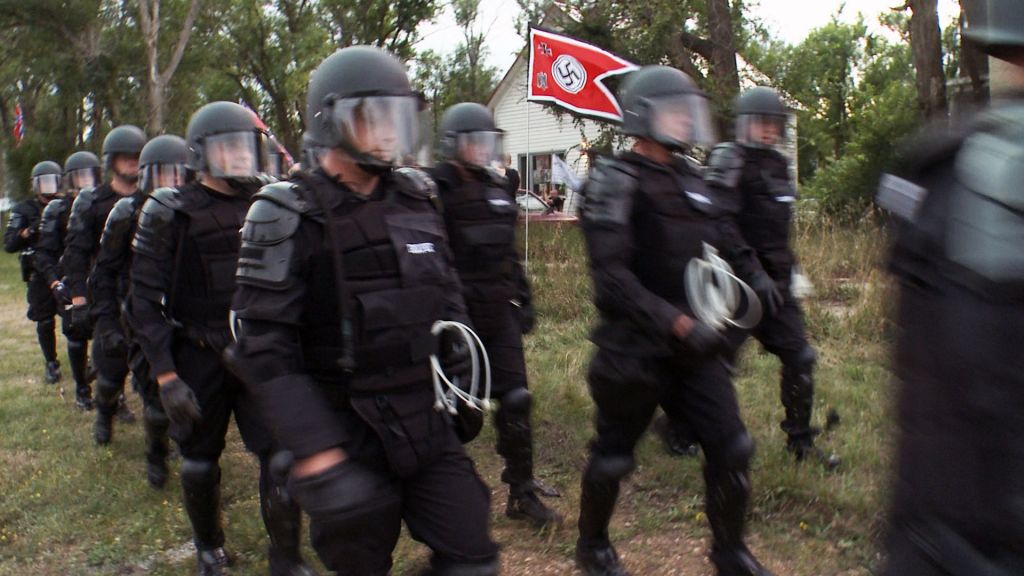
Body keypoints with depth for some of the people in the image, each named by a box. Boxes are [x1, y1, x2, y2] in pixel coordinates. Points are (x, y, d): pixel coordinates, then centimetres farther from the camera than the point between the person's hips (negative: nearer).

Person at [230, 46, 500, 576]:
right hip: (347, 431, -5)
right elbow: (265, 346, -18)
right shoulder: (290, 216, -12)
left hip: (426, 422, 5)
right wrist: (314, 455, -24)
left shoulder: (415, 199, 5)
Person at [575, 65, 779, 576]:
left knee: (731, 447, 4)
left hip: (694, 345, 6)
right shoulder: (614, 184, -14)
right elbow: (612, 278, -22)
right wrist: (677, 323, -26)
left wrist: (755, 278, -3)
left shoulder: (692, 181, 10)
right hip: (636, 348, -6)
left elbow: (727, 243, 18)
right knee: (613, 455, 11)